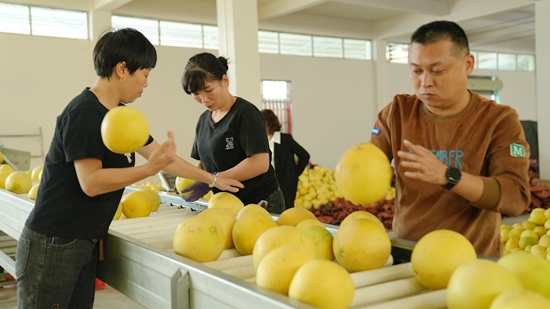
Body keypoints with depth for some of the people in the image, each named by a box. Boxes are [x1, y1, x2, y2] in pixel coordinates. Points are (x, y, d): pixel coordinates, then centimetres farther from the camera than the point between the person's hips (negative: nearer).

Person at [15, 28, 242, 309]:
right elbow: (90, 183, -23)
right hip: (52, 244, -8)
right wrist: (150, 169, -28)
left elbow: (164, 158, 15)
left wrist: (213, 179, 16)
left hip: (86, 243, 8)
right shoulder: (83, 113, -18)